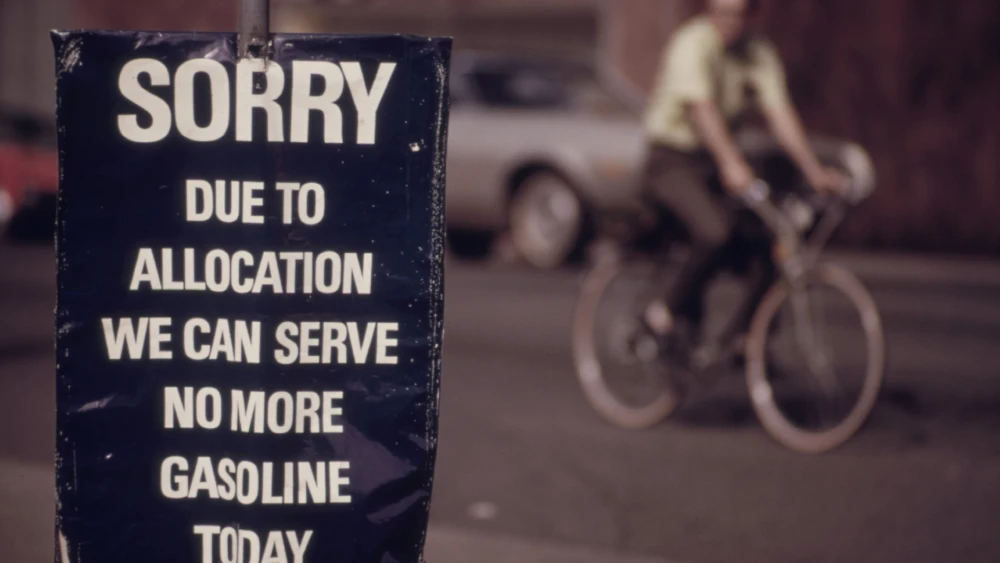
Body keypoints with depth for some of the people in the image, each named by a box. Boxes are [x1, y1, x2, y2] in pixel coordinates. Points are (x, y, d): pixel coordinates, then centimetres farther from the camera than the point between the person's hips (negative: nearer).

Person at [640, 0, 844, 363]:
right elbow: (703, 108, -31)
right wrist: (730, 163, -45)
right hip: (672, 160, -6)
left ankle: (734, 340, 0)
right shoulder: (693, 43, -17)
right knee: (715, 231, -33)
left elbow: (780, 113, -7)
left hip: (715, 162, 7)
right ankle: (671, 312, -10)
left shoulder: (761, 54, 1)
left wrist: (814, 171, -20)